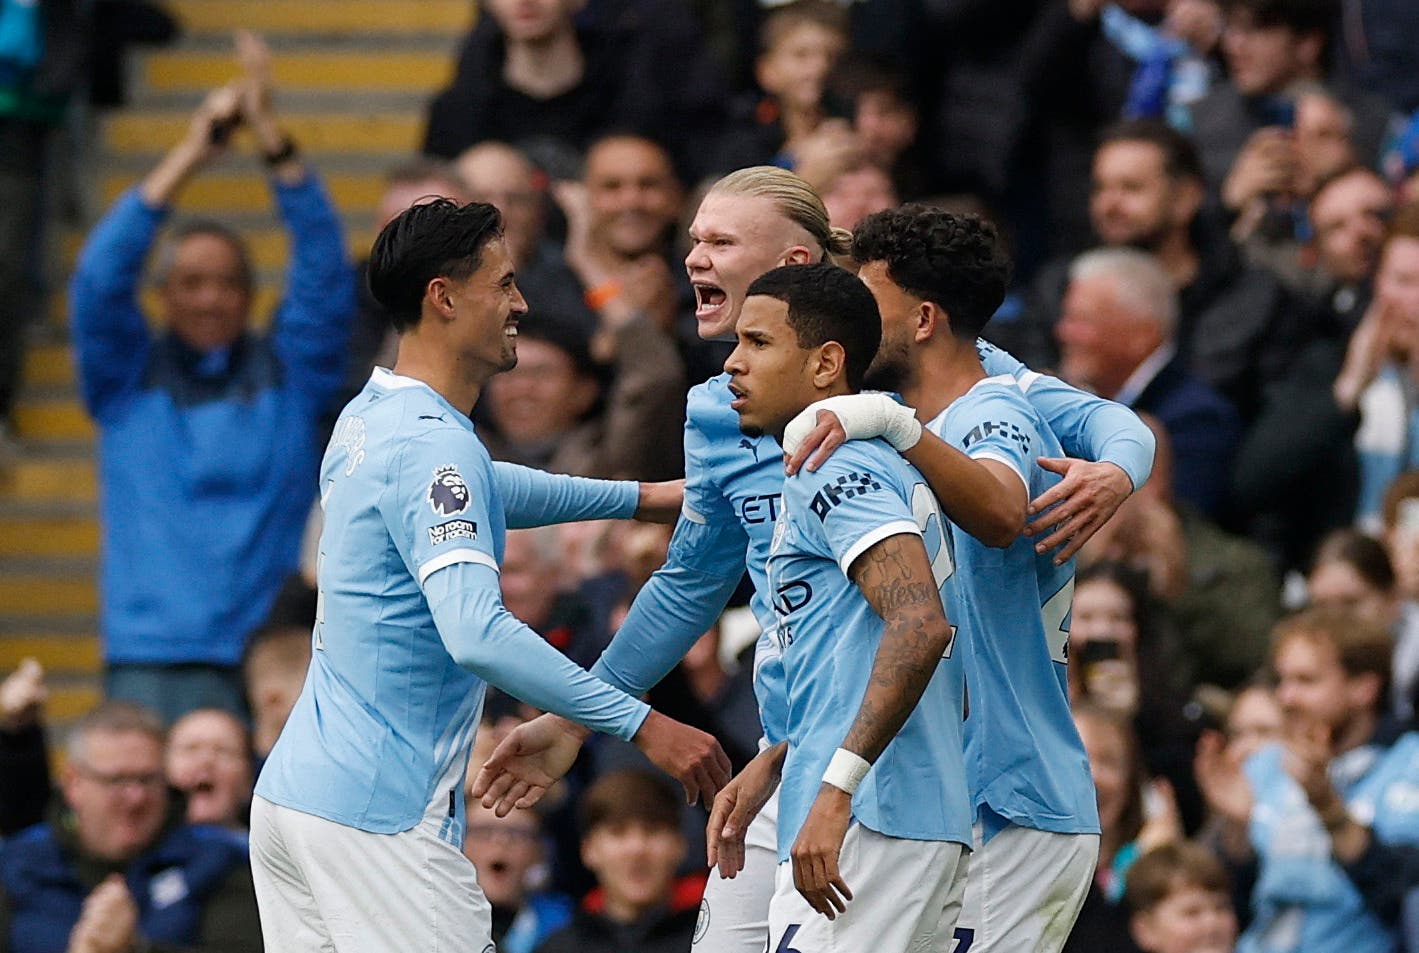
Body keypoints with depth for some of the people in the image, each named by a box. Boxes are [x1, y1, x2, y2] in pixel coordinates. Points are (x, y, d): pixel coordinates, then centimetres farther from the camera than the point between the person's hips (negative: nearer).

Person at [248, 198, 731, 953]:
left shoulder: (370, 418, 13)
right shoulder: (432, 445, -16)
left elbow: (490, 492, 34)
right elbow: (477, 633, -29)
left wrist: (647, 495, 35)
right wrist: (642, 725, -28)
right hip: (376, 817, -9)